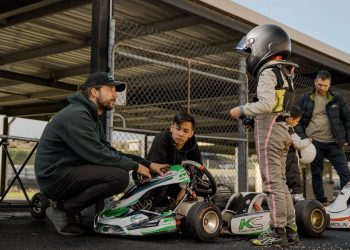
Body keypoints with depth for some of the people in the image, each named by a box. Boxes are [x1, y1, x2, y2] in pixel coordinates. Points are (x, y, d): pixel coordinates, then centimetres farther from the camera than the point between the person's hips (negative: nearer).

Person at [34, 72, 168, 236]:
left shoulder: (93, 118, 16)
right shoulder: (76, 115, -17)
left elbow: (110, 151, 16)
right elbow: (97, 154, -23)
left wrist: (148, 164, 7)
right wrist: (135, 166, -13)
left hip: (67, 173, 10)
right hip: (55, 176, -10)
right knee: (120, 177, -23)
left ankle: (64, 200, 8)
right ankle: (62, 209, -10)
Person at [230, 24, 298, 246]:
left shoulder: (268, 72, -11)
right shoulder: (284, 72, 18)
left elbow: (266, 104, -23)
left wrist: (242, 110, -11)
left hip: (269, 131, -9)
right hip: (281, 130, 9)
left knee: (272, 183, -7)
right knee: (280, 182, 12)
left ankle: (278, 232, -4)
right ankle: (290, 229, 15)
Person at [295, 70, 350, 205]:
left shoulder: (337, 99, 5)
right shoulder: (305, 99, 3)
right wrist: (302, 137, -5)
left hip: (333, 143, 1)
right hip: (314, 143, 0)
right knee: (316, 174, 6)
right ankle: (321, 201, 15)